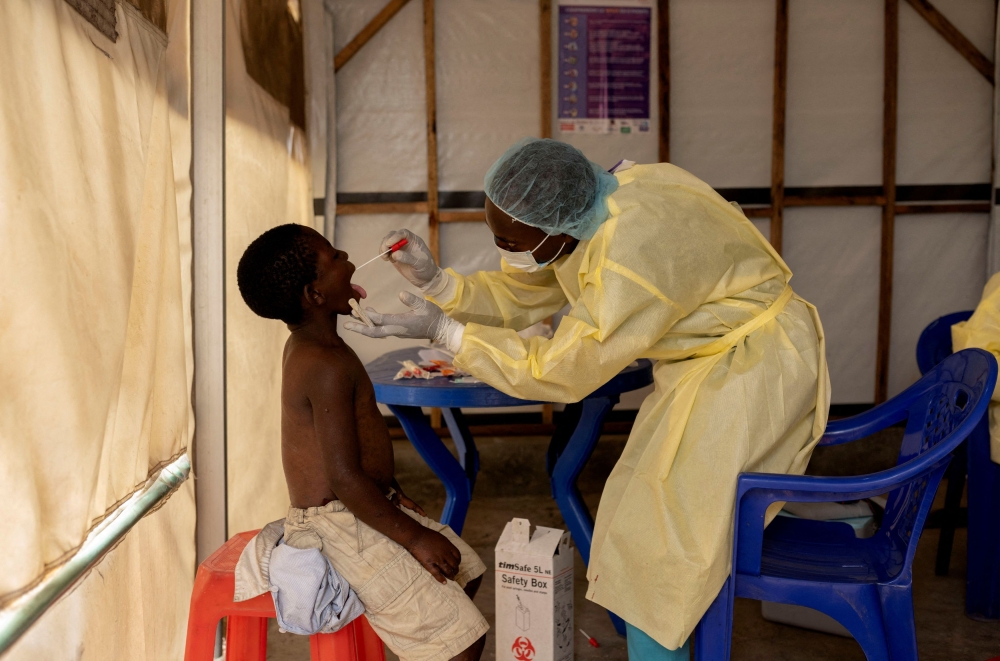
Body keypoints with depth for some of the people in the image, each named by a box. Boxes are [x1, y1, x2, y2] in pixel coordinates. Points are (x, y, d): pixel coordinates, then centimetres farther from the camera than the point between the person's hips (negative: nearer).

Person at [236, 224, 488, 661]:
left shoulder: (304, 346, 8)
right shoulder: (328, 364, -24)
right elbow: (345, 479, -26)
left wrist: (390, 491, 13)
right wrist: (415, 537, -18)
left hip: (361, 507, 10)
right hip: (345, 526, -10)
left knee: (466, 571, 20)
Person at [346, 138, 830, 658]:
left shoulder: (633, 254, -36)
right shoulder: (575, 216, -10)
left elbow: (558, 372, -27)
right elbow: (517, 296, 0)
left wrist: (443, 331, -24)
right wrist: (435, 281, -15)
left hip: (752, 368, -8)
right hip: (702, 362, 9)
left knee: (657, 536, -5)